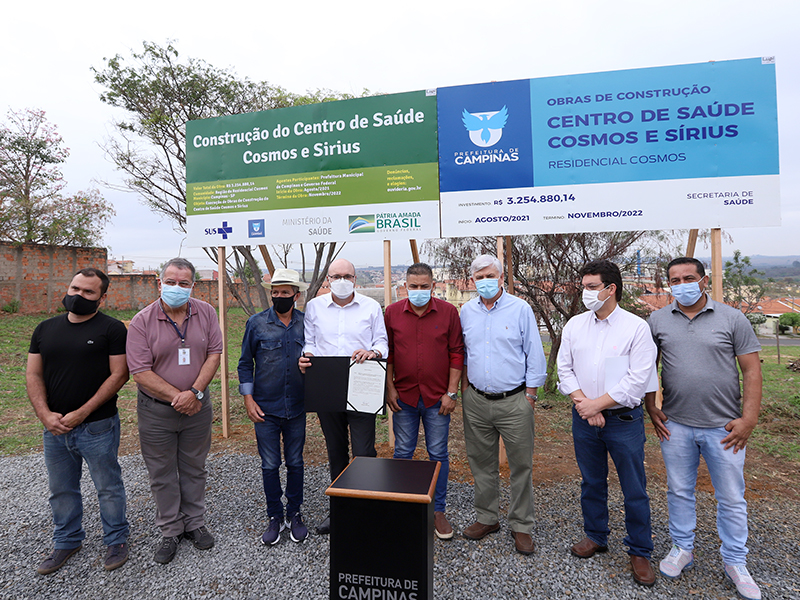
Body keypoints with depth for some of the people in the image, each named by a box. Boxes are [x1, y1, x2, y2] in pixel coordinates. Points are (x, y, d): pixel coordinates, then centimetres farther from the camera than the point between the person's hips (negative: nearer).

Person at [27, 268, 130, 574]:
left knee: (108, 487, 9)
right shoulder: (45, 329, 8)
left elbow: (119, 374, -13)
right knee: (61, 490, 19)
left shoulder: (112, 329, -8)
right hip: (54, 427, 5)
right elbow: (33, 375, 5)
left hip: (97, 427, -5)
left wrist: (81, 413, -16)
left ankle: (116, 540, 28)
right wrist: (45, 414, -9)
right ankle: (67, 541, 40)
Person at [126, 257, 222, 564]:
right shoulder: (142, 321, -12)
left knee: (194, 469, 17)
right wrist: (177, 397, -18)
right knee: (162, 474, 13)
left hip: (197, 408, 2)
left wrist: (195, 392, -17)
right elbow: (141, 372, -15)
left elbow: (214, 354, -6)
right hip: (156, 411, -1)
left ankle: (195, 523, 35)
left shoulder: (206, 313, -5)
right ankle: (170, 531, 31)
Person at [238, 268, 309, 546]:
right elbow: (245, 363, 1)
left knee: (295, 463, 13)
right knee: (270, 465, 9)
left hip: (297, 408, 1)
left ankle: (294, 514, 30)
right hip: (265, 408, -1)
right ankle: (275, 517, 27)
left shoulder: (306, 323, -1)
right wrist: (248, 399, -4)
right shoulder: (257, 323, -4)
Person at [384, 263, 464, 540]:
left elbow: (456, 353, -3)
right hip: (403, 397, 1)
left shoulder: (448, 312, -4)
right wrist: (390, 388, 0)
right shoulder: (392, 312, -1)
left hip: (437, 397, -1)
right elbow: (387, 353, 4)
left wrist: (451, 392, -6)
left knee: (438, 454, 10)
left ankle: (438, 510, 27)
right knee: (402, 453, 12)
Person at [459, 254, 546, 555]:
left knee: (521, 465, 6)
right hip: (476, 400, 3)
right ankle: (487, 518, 32)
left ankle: (521, 526, 24)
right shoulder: (466, 312, 6)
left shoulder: (520, 309, -5)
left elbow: (535, 355, -2)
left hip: (514, 401, -3)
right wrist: (465, 388, 10)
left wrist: (530, 396, -4)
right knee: (482, 464, 14)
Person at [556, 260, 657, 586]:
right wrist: (583, 404, -10)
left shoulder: (636, 327, -10)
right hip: (584, 418, 4)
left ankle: (639, 552, 27)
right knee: (591, 482, 18)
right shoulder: (574, 325, 2)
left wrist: (596, 404, -14)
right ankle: (595, 536, 38)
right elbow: (564, 369, 3)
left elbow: (637, 381, -14)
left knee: (634, 489, 7)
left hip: (624, 420, -3)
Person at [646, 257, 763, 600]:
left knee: (732, 499, 11)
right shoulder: (657, 321, 2)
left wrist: (748, 419, -8)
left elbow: (751, 370, -3)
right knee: (679, 491, 14)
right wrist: (651, 408, 3)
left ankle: (735, 562, 30)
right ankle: (682, 549, 33)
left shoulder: (732, 318, -2)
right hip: (675, 425, 1)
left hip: (724, 427, -1)